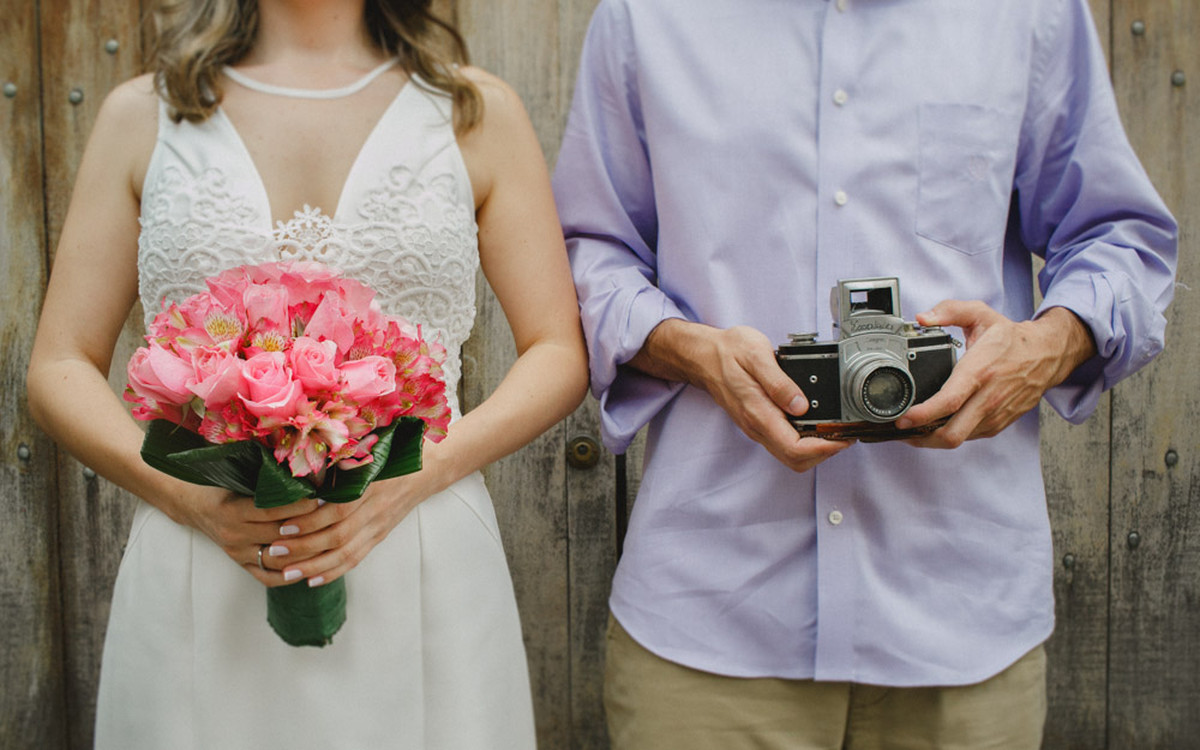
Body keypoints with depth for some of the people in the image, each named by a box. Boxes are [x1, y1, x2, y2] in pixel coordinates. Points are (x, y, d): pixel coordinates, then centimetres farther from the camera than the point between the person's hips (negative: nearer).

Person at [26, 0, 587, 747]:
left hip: (424, 578, 0)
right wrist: (185, 496, -11)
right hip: (199, 592, 1)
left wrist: (414, 476, -12)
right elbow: (60, 369, 7)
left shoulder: (478, 112, 7)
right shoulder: (143, 115, 8)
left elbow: (561, 355, 4)